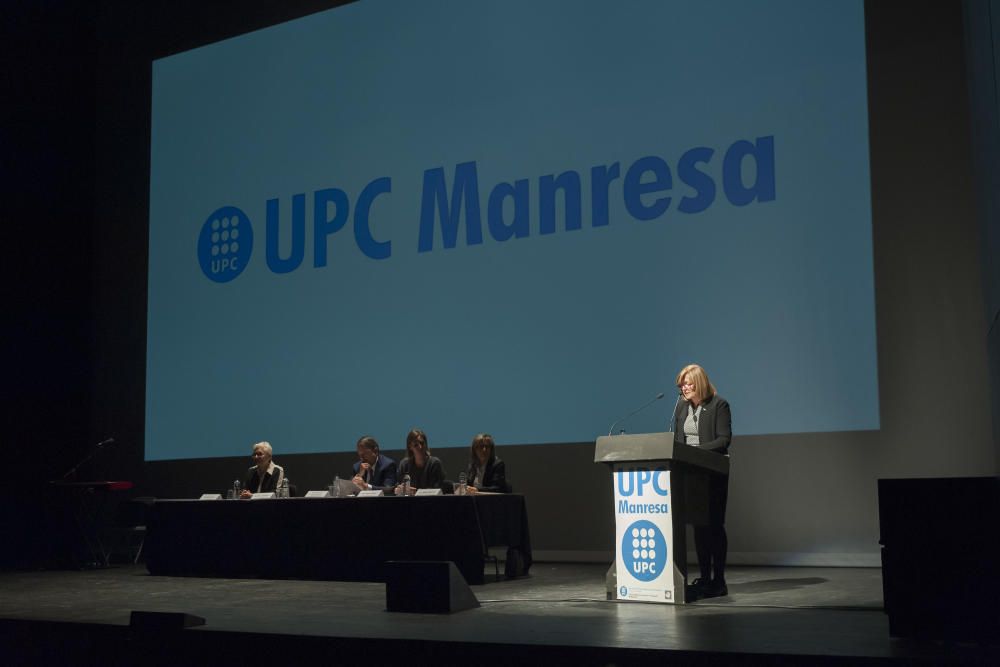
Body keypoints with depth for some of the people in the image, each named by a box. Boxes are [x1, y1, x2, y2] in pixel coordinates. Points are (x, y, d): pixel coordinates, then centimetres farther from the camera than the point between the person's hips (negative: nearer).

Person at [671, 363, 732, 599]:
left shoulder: (719, 405, -8)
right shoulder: (681, 406, 11)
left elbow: (724, 439, -14)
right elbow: (677, 438, 14)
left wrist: (699, 450, -24)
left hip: (713, 472, -6)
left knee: (714, 524, -3)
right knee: (698, 525, 8)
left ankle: (718, 581, 2)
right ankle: (704, 578, 14)